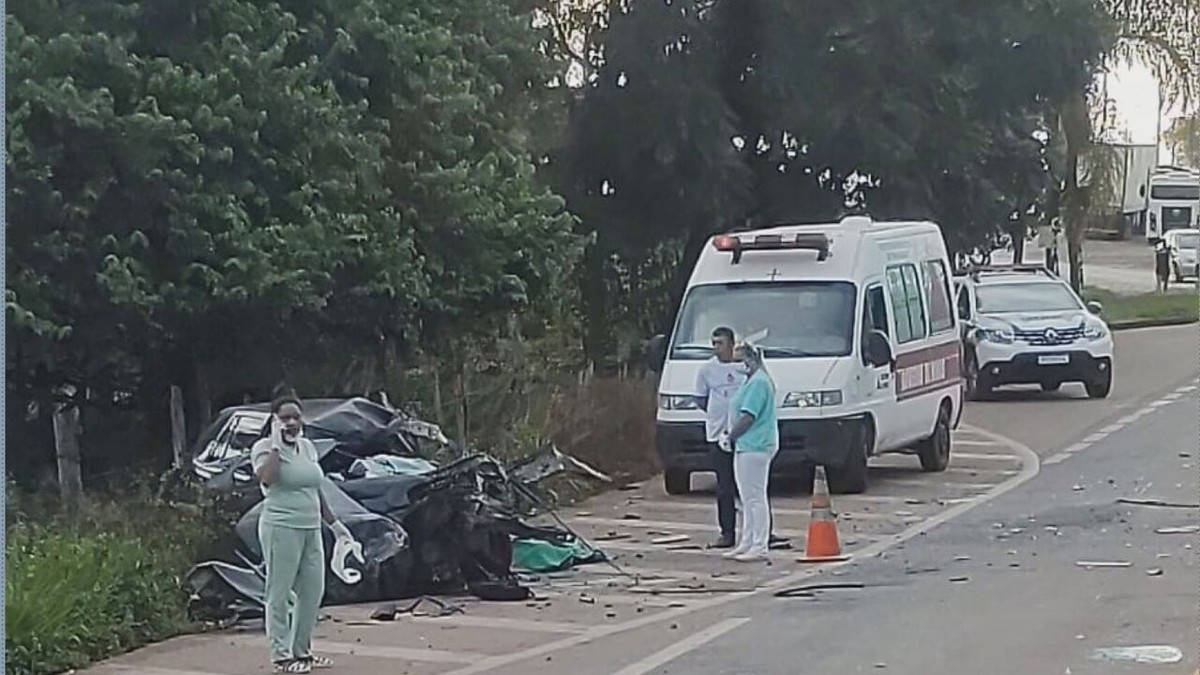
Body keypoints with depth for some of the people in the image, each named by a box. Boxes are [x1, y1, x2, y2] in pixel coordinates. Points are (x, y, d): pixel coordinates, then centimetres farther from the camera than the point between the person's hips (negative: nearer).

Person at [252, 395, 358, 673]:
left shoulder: (307, 447, 15)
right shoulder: (264, 447, -7)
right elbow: (266, 478, -27)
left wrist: (334, 523, 21)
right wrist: (276, 444, -18)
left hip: (311, 529, 8)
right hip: (281, 528, -8)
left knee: (313, 592, 11)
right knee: (280, 595, -3)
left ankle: (301, 650, 23)